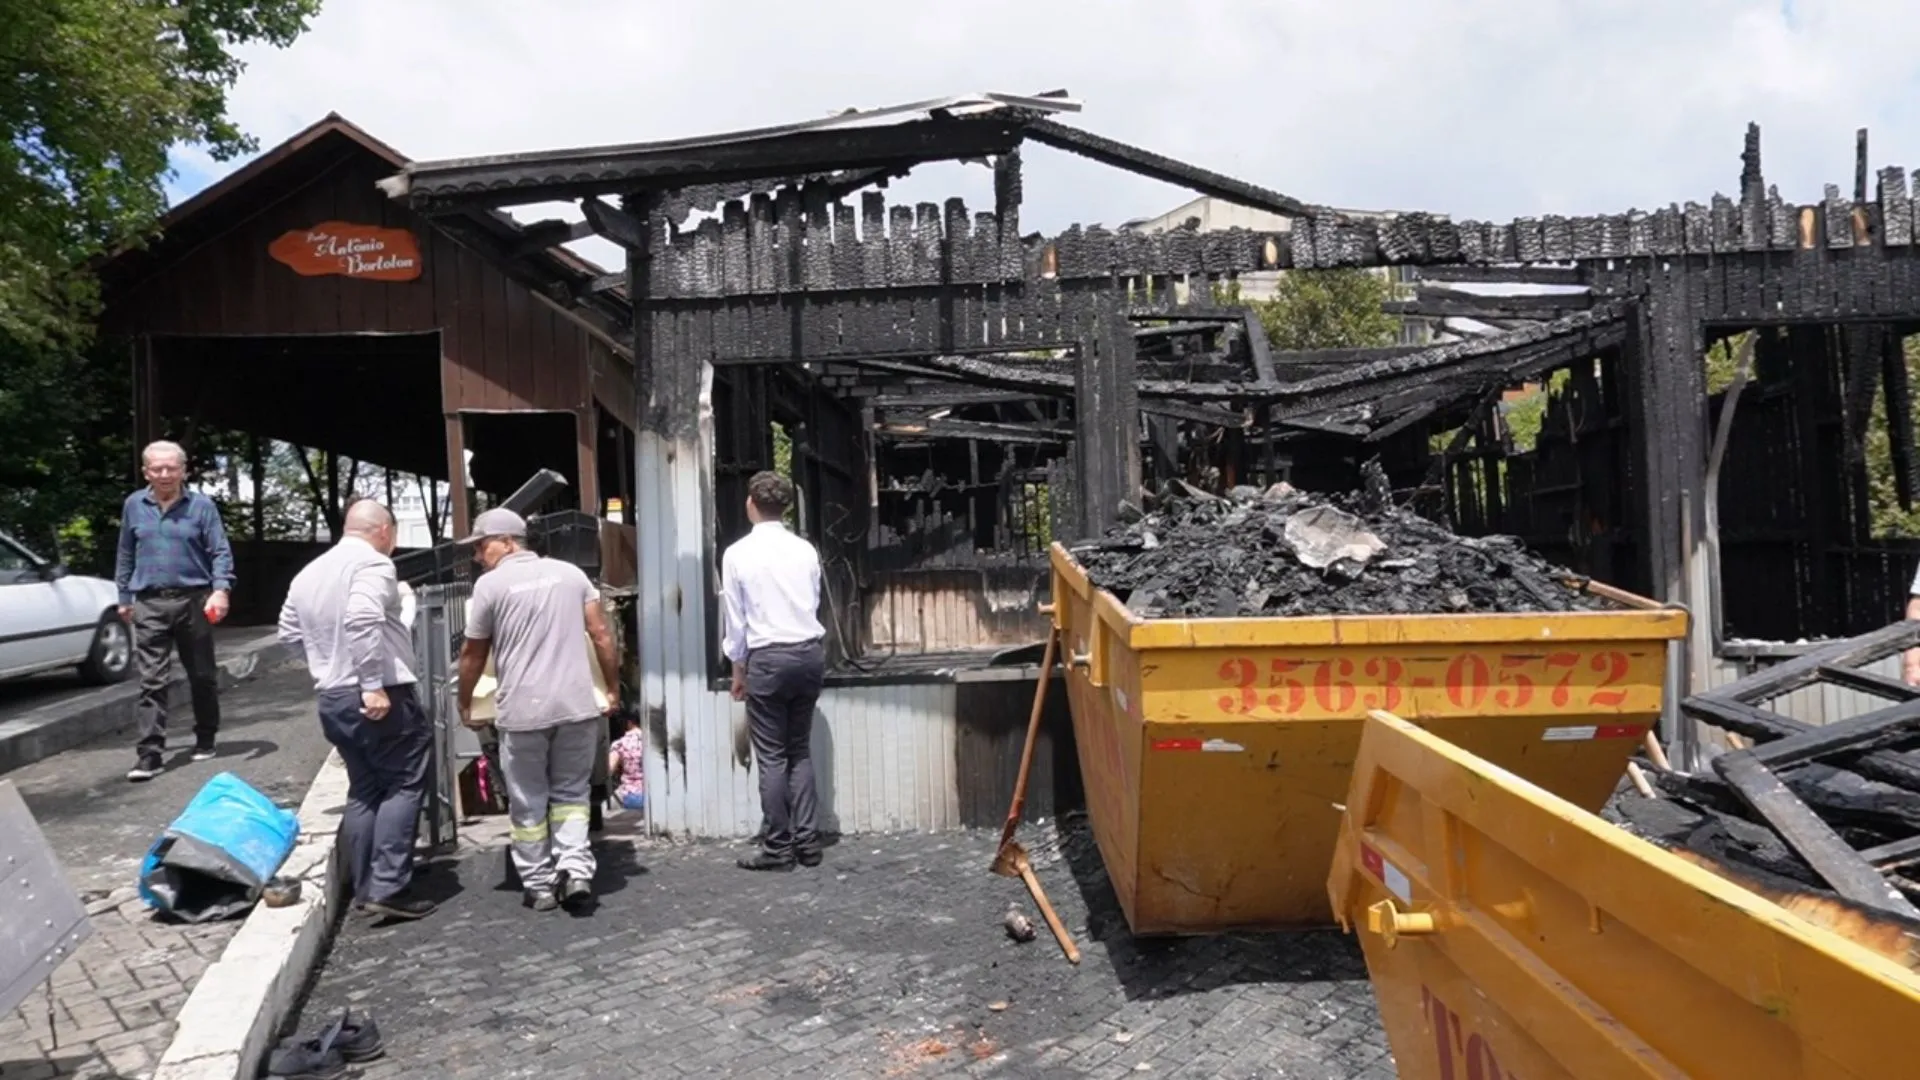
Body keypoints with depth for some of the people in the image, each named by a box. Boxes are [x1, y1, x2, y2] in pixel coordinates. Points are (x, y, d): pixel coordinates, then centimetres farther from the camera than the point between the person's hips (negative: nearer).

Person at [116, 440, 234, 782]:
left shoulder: (201, 505, -2)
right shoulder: (134, 505, 7)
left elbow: (220, 552, -4)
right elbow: (126, 555, 15)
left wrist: (220, 589, -18)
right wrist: (124, 597, 15)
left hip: (193, 600, -1)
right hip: (149, 604, 1)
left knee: (202, 675, 10)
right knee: (152, 681, -4)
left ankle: (205, 740, 25)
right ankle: (149, 754, -4)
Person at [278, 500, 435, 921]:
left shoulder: (308, 572, 13)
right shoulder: (373, 563, -13)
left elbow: (289, 631, 18)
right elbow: (361, 620, -27)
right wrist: (373, 684, -26)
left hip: (331, 697, 8)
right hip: (382, 697, -8)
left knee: (363, 791, 15)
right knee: (403, 785, -1)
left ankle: (365, 888, 18)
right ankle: (389, 887, -6)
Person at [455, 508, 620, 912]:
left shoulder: (490, 584, 1)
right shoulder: (570, 572, 9)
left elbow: (473, 655, 7)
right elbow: (601, 634, 6)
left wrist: (465, 704, 21)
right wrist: (613, 689, 13)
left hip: (522, 710, -3)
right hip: (577, 704, 3)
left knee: (528, 802, 10)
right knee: (572, 791, 14)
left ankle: (540, 885, 16)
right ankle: (575, 867, 0)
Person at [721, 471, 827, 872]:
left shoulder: (738, 553, -5)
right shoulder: (805, 550, 4)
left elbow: (737, 618, 0)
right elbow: (814, 604, 5)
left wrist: (738, 668, 11)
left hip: (768, 657, -4)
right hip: (811, 651, 4)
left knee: (772, 756, 3)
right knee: (800, 750, 12)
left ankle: (779, 847, 7)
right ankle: (807, 841, 12)